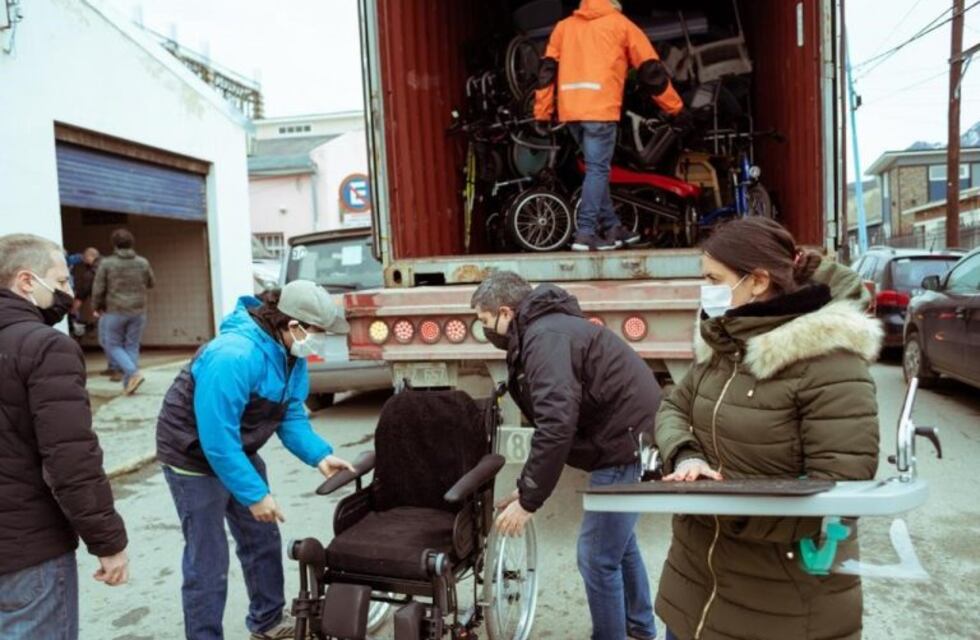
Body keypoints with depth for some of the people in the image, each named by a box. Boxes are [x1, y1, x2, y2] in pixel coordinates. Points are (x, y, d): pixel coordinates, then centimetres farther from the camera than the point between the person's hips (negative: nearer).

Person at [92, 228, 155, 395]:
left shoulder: (107, 263, -8)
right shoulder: (143, 262, 0)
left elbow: (98, 289, -4)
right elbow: (150, 284, 14)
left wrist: (97, 307, 11)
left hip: (114, 312, -3)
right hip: (138, 312, 3)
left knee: (113, 346, 10)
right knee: (132, 346, 10)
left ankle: (133, 373, -10)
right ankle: (129, 384, 10)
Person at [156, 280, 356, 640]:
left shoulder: (290, 354, -8)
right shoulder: (234, 357, -35)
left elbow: (291, 415, -2)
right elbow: (217, 440, -33)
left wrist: (319, 456, -17)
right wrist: (255, 494, -27)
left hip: (239, 453, 9)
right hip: (195, 457, -9)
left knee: (263, 541, 17)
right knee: (208, 561, -1)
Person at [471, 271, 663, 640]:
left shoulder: (545, 337, -20)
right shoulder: (543, 332, 13)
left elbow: (557, 426, -29)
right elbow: (555, 419, 17)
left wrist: (529, 500, -22)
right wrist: (528, 487, 16)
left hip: (627, 445, -11)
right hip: (629, 437, 11)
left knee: (597, 556, 0)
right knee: (618, 541, 26)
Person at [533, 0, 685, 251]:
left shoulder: (564, 25, 23)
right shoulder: (620, 23, 12)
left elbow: (547, 70, 15)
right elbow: (650, 69, 11)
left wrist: (542, 113, 14)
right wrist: (675, 107, 17)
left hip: (570, 109, 5)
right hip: (599, 108, -5)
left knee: (597, 168, 14)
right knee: (598, 169, -4)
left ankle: (611, 227, 18)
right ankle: (586, 233, -10)